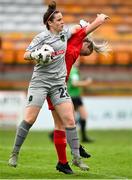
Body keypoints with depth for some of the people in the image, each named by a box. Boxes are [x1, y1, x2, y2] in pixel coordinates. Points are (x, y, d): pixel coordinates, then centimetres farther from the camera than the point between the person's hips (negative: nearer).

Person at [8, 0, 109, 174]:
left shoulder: (64, 33, 11)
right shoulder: (42, 37, -6)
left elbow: (79, 29, 28)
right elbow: (26, 55, -6)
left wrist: (98, 20, 28)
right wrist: (37, 56, -25)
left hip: (59, 83, 5)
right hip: (40, 81, -5)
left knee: (69, 119, -3)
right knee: (29, 119, -9)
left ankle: (76, 158, 1)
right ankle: (14, 153, 4)